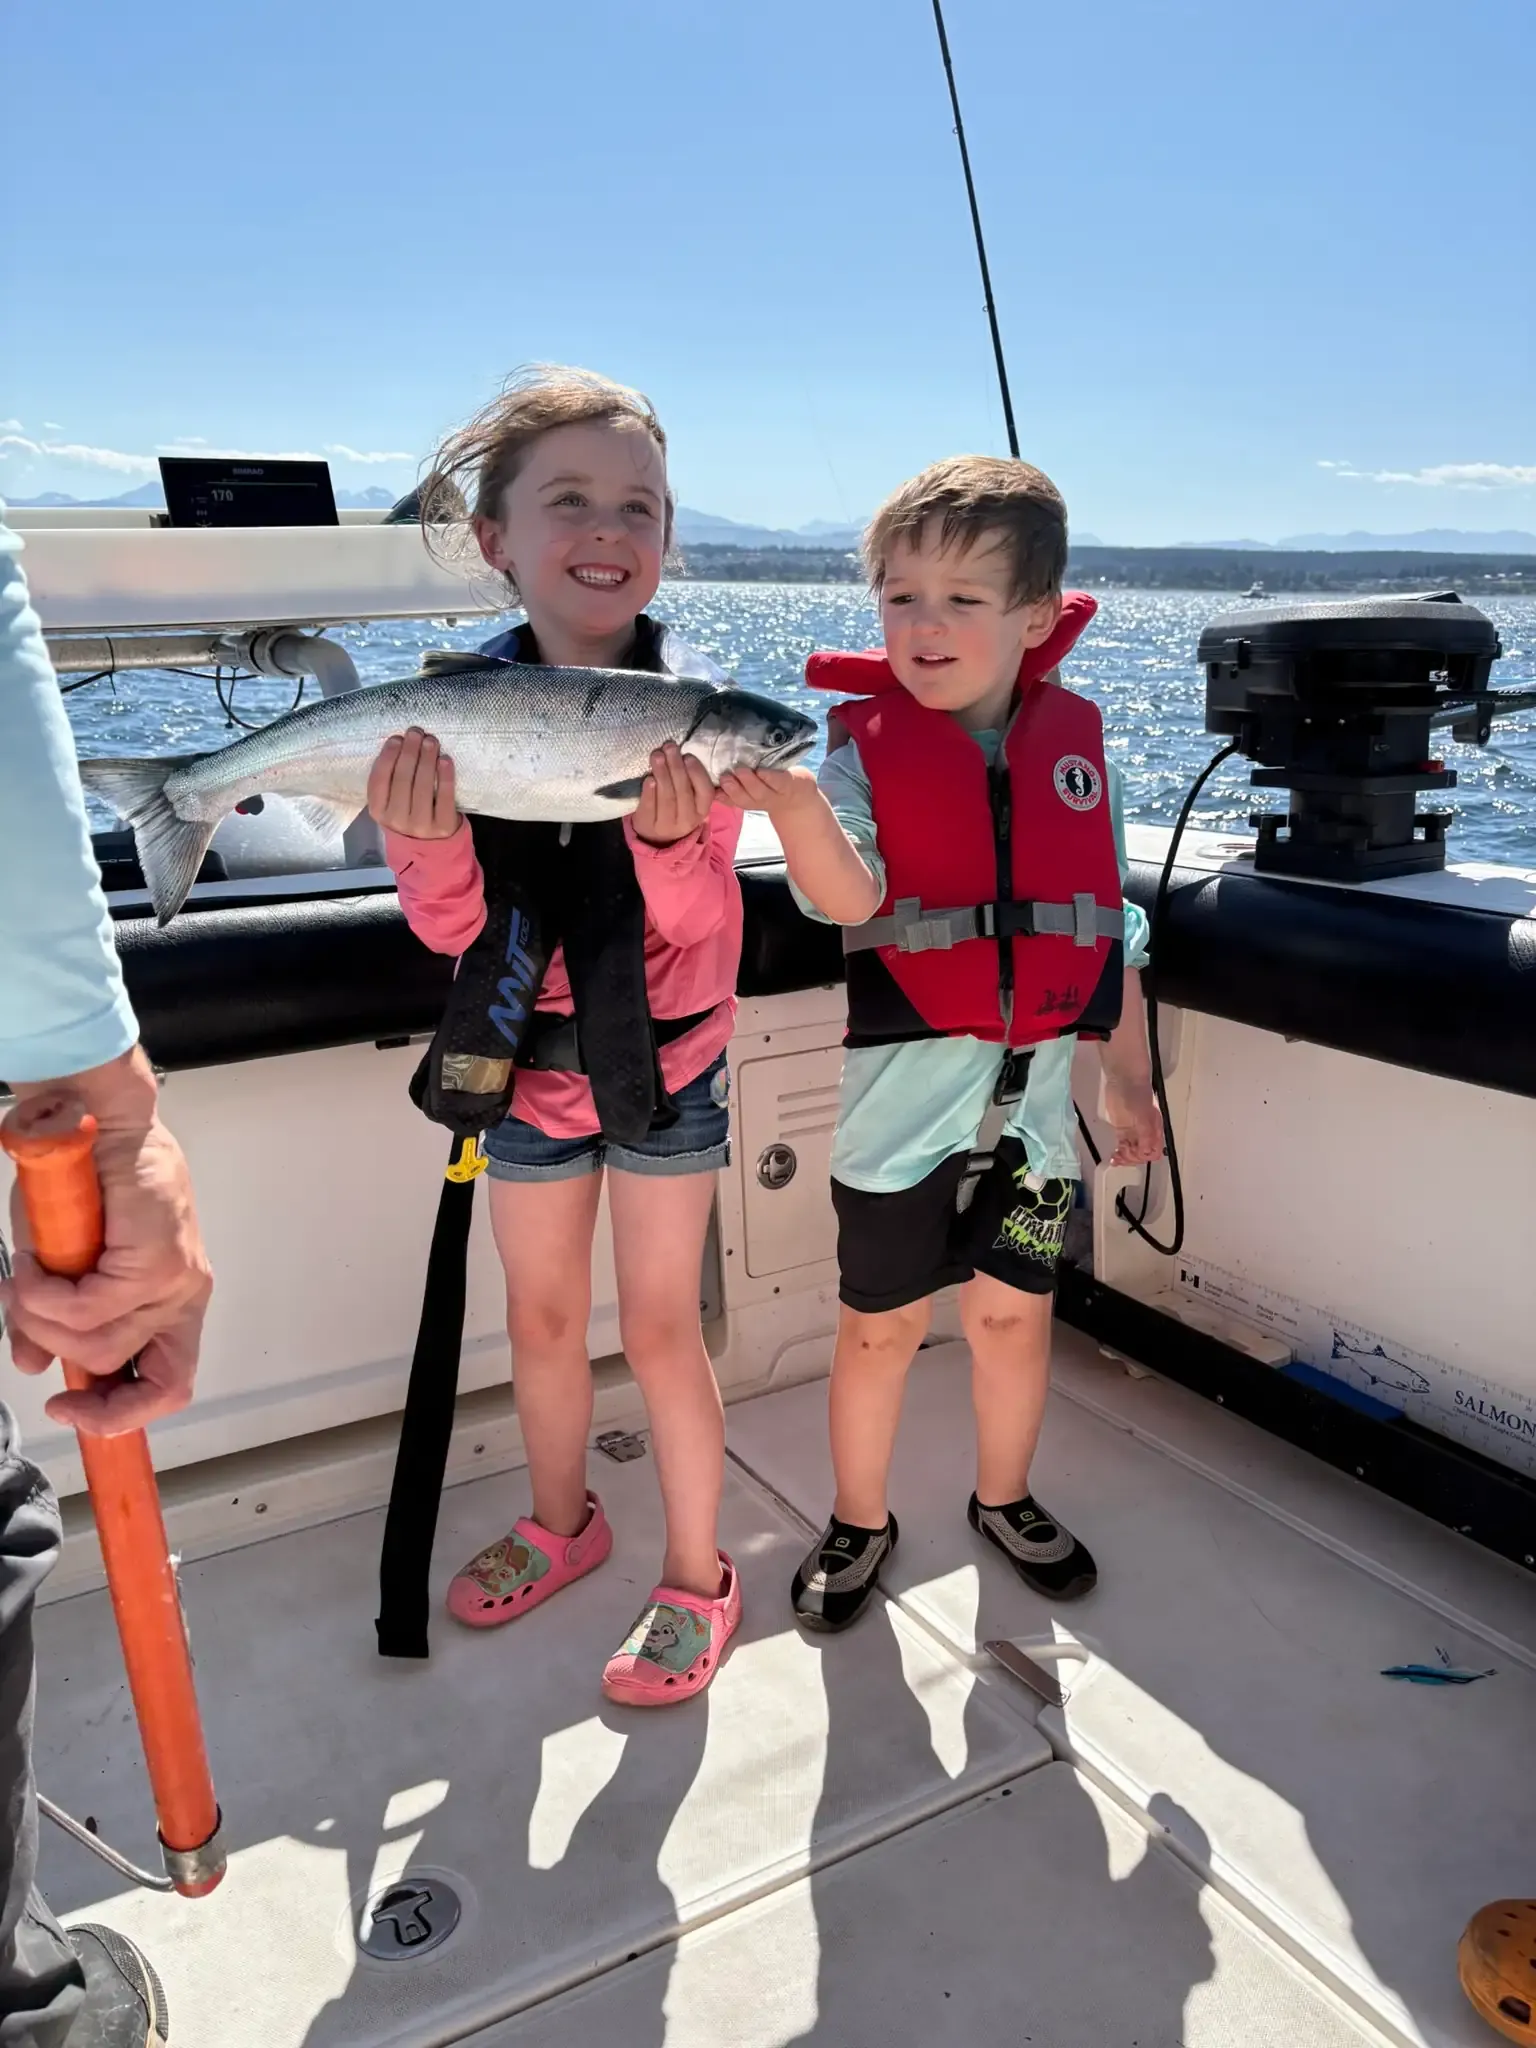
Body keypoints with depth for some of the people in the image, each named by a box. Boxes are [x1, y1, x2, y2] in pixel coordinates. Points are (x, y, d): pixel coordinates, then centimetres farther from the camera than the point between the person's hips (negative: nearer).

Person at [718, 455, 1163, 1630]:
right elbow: (851, 894, -26)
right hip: (901, 1097, -2)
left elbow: (1112, 930, 9)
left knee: (1016, 1311, 17)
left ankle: (1006, 1498, 42)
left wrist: (1130, 1080, 12)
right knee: (883, 1325, 11)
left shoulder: (1076, 746, 2)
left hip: (1035, 1092, 3)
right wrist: (791, 802, -46)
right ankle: (860, 1520, 33)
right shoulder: (866, 745, -7)